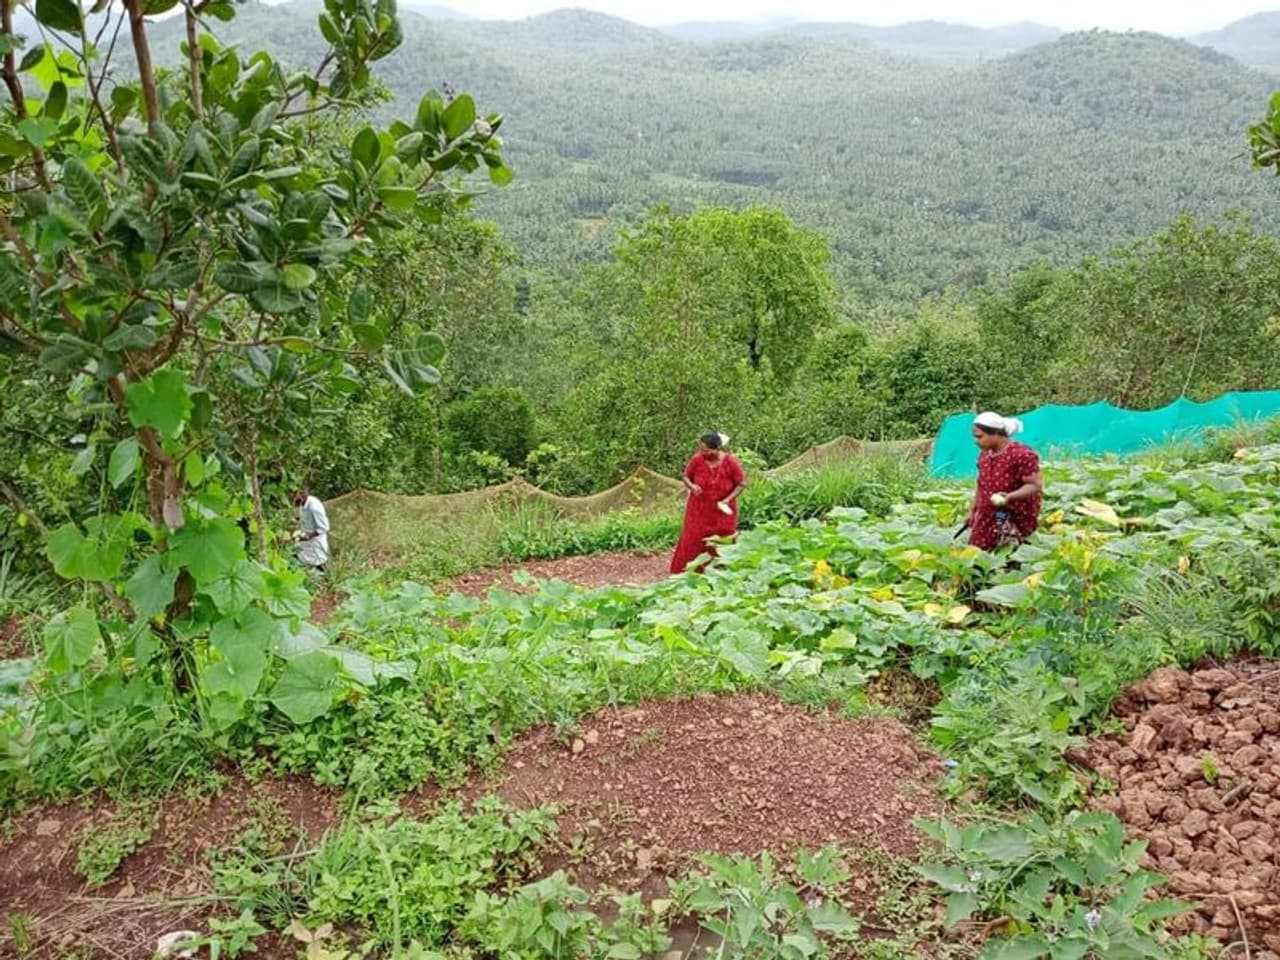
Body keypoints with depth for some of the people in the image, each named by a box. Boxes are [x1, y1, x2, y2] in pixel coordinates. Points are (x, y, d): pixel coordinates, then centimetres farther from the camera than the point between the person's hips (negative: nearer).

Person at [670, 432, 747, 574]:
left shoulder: (731, 462, -18)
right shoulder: (697, 459, -15)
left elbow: (741, 483, -7)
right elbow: (686, 477, 0)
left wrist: (728, 499, -18)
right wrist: (691, 486, -22)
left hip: (722, 511, 0)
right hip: (699, 510, 1)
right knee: (692, 542, 0)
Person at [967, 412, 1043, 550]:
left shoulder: (1022, 455, -20)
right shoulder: (985, 454, 3)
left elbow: (1036, 485, -22)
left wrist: (1009, 497, -36)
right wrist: (973, 510, 14)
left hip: (1017, 520, -7)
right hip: (988, 517, 7)